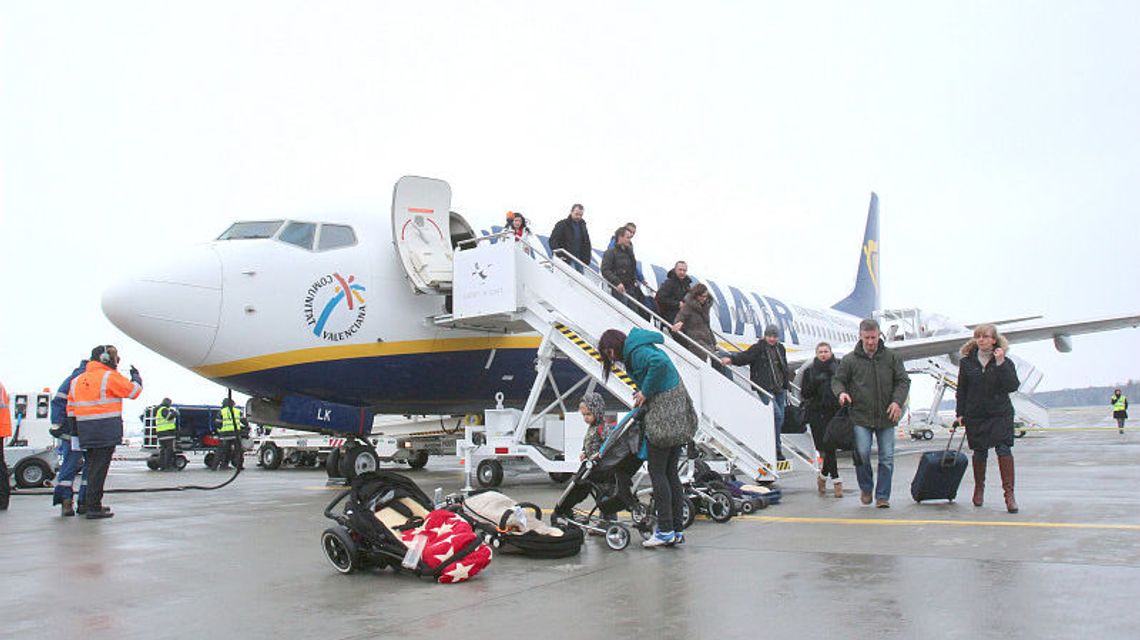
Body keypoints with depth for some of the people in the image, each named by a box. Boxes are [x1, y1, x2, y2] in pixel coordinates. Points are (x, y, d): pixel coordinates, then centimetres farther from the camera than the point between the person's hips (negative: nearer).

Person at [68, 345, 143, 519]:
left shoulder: (78, 380, 15)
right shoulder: (110, 377, -8)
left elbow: (71, 406, 17)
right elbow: (133, 391, -4)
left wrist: (74, 427, 22)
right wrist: (136, 377, 15)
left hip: (86, 432, 8)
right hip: (106, 431, -8)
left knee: (92, 466, 17)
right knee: (99, 468, -5)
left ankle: (93, 504, 25)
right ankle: (94, 508, -4)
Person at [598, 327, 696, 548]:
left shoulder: (636, 351, -11)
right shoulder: (641, 348, 20)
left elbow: (659, 363, -29)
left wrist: (646, 392, -18)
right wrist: (643, 392, 8)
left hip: (664, 417, -10)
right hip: (678, 417, 10)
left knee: (657, 472, -3)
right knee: (670, 472, 12)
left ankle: (665, 530, -1)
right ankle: (677, 529, 15)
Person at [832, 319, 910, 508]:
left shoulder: (891, 357, 4)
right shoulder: (850, 360, 1)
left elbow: (903, 381, 6)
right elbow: (837, 380, 9)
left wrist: (897, 401, -10)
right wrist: (841, 392, -14)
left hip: (886, 417, 2)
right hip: (861, 416, -1)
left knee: (887, 457, 3)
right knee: (862, 452, -11)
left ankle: (882, 496, 14)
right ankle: (866, 488, 15)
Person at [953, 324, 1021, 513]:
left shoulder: (1005, 362, 0)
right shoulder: (967, 362, 4)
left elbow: (1012, 386, -14)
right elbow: (961, 391, 8)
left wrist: (1000, 363, -19)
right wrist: (960, 414, 4)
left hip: (1000, 414, -2)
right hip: (975, 416, 2)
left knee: (1004, 449, -12)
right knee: (979, 452, 9)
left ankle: (1009, 493, -9)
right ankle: (979, 488, 29)